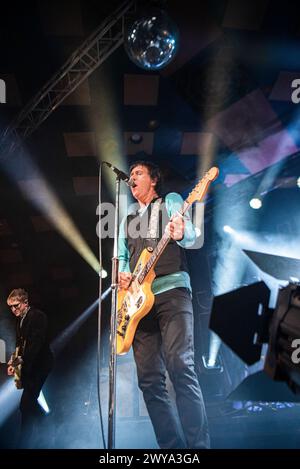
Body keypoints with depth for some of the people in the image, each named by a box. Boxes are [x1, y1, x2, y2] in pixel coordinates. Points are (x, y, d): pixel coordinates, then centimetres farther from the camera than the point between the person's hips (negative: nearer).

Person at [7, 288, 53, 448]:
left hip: (38, 365, -9)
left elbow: (36, 344, -23)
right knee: (30, 403, 19)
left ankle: (24, 443, 3)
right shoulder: (20, 319, 10)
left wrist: (23, 364, -23)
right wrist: (13, 361, -1)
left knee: (26, 405, -9)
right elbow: (20, 344, 12)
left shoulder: (37, 316, -17)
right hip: (28, 366, 9)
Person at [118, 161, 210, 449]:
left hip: (172, 290, -5)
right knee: (149, 379, 0)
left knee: (180, 367, -18)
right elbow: (121, 255, 24)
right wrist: (121, 273, 1)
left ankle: (198, 445, -11)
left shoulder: (171, 201, 12)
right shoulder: (127, 220, 27)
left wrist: (180, 234, -28)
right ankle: (172, 446, 9)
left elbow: (192, 235, -4)